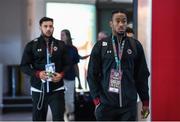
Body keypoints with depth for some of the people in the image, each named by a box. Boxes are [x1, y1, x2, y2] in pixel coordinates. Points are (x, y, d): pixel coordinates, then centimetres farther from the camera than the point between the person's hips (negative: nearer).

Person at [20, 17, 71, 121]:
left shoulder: (61, 45, 8)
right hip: (38, 90, 0)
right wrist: (37, 73, -16)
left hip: (57, 89, 0)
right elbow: (24, 66, 1)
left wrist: (62, 74, -11)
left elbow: (67, 64, 11)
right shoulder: (32, 45, 3)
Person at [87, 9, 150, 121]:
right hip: (105, 104, 0)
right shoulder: (100, 46, 4)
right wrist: (96, 99, -5)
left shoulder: (136, 46, 6)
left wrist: (145, 101, 8)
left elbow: (142, 75, 8)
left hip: (129, 104, 0)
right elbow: (92, 75, 4)